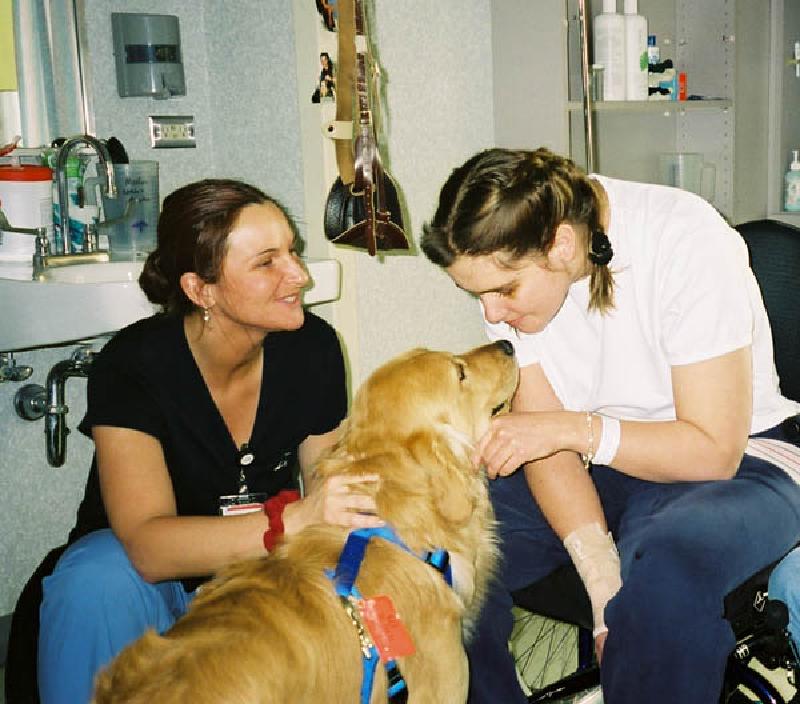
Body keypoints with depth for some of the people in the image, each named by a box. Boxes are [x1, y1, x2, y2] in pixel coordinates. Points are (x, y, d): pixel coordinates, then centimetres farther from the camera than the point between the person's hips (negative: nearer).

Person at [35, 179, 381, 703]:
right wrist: (293, 520, -48)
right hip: (136, 568, -3)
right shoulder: (132, 366, -25)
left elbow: (329, 489, -2)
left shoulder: (312, 348, -13)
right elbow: (147, 546, -35)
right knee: (98, 585, -36)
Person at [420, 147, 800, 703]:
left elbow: (715, 450, -20)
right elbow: (545, 436, -10)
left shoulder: (686, 244, -23)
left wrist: (576, 427, -28)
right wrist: (602, 576, -22)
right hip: (597, 468, 5)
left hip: (735, 463, -4)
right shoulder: (509, 263, -9)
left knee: (664, 570, -38)